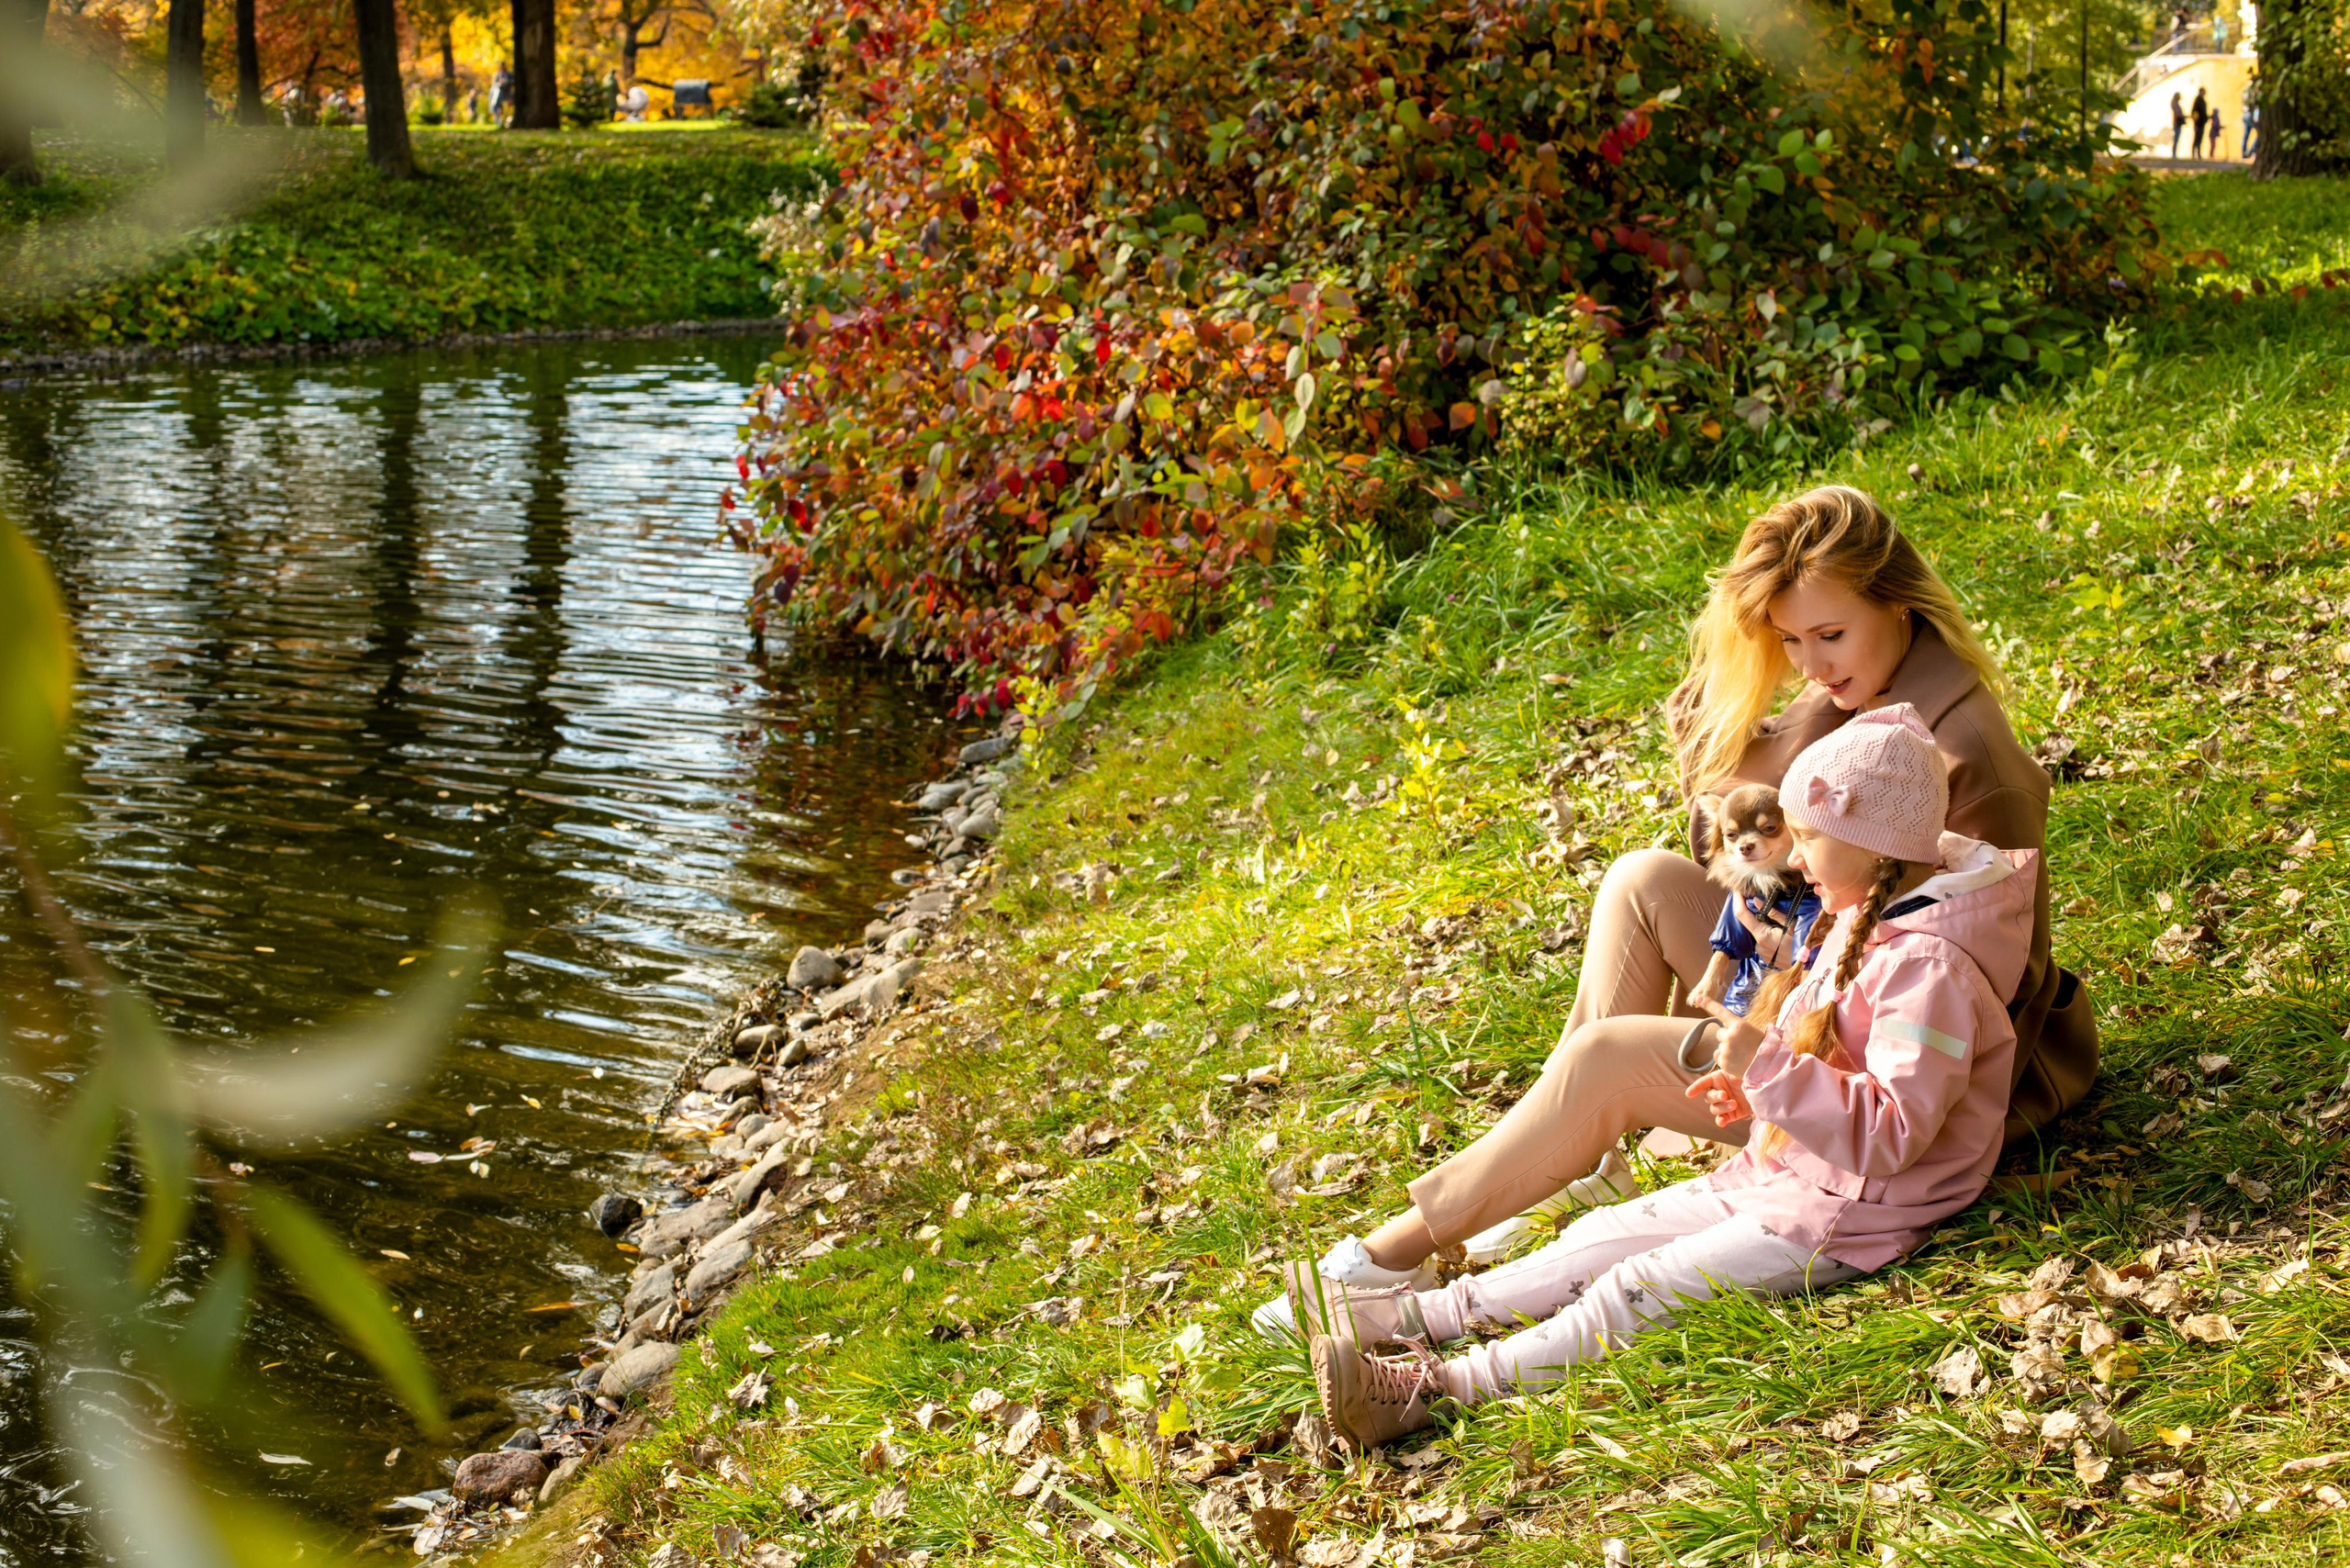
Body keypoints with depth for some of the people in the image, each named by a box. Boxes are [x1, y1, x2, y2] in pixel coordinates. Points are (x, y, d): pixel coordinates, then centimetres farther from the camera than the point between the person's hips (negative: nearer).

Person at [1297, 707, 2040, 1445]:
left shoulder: (1926, 968, -25)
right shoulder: (1867, 925, 8)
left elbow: (1890, 1133, -31)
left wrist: (1771, 1067, -35)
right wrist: (1757, 1090, 4)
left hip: (1841, 1217, -10)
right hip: (1783, 1173, 10)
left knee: (1641, 1288, -17)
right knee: (1606, 1237, 5)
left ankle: (1431, 1386, -21)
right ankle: (1404, 1316, 6)